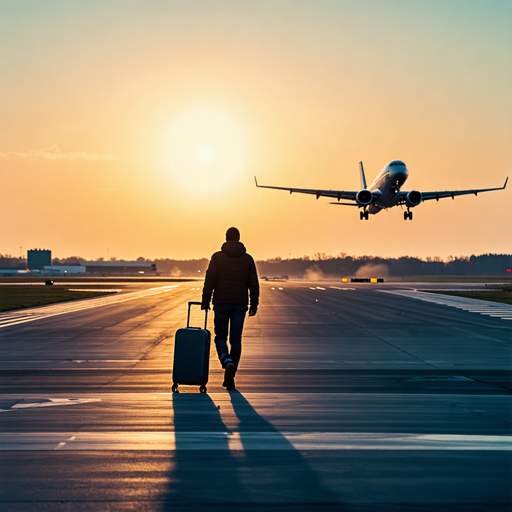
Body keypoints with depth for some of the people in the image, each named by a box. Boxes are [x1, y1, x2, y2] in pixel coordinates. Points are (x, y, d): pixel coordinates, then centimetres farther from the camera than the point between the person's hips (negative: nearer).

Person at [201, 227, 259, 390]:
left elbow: (210, 280, -6)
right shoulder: (248, 258, 5)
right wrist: (254, 304, 10)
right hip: (240, 304, 2)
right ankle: (229, 378, 4)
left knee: (220, 337, 10)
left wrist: (205, 301, 0)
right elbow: (253, 283, 4)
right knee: (236, 341, 6)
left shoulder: (217, 257, -2)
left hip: (221, 303, -1)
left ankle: (227, 362, -21)